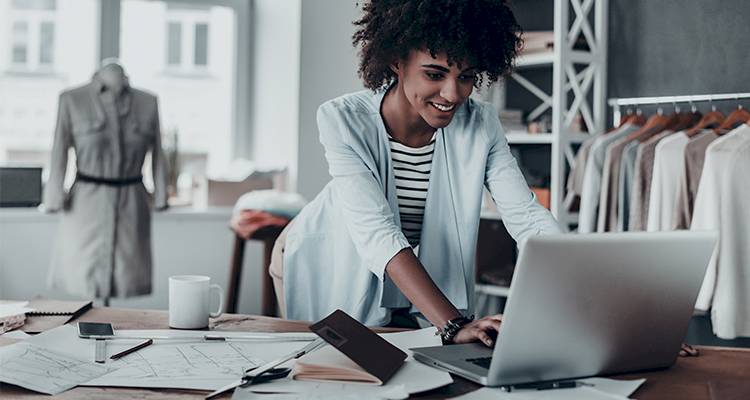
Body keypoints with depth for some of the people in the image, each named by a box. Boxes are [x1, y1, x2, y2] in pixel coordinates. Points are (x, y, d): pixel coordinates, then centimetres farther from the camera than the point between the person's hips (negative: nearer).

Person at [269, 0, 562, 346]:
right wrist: (454, 325, -52)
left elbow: (526, 216, -25)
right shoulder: (343, 120, -30)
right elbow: (376, 233, -40)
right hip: (331, 268, -3)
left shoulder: (480, 125, -19)